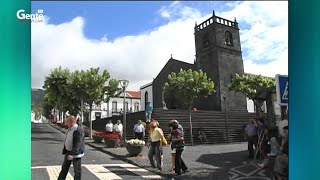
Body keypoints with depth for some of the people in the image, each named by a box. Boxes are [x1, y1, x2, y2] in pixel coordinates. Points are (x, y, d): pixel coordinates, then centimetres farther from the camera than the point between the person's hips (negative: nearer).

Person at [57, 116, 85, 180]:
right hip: (68, 152, 9)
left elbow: (78, 144, -27)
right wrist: (64, 151, 16)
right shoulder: (70, 129, 8)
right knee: (64, 168, 19)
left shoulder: (79, 130, -21)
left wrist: (72, 154, -32)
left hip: (76, 153, -8)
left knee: (77, 170, 5)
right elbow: (66, 141, 15)